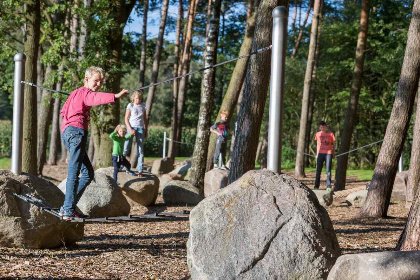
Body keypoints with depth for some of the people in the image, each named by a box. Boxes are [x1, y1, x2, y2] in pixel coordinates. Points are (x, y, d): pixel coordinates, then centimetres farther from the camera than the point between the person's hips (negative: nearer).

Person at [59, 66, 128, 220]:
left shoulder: (77, 93, 29)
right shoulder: (85, 93, -3)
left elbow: (64, 111, 34)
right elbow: (97, 97, -27)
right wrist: (115, 96, -40)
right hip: (76, 131, -10)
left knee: (88, 173, 11)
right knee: (73, 173, -14)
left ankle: (68, 208, 9)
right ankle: (68, 210, -18)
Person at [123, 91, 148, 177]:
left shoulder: (143, 106, 9)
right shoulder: (130, 106, 2)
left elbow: (145, 119, 15)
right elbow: (126, 119, 0)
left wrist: (146, 131, 10)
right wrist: (130, 129, -11)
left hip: (140, 128, 2)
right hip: (131, 127, -2)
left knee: (140, 149, -2)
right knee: (126, 148, -6)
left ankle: (140, 170, -4)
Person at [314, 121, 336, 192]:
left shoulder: (330, 134, 4)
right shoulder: (318, 134, 10)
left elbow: (334, 144, 10)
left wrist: (333, 153, 6)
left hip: (328, 153, -2)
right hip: (320, 153, 2)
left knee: (328, 170, -3)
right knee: (318, 170, 2)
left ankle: (328, 187, -4)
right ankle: (316, 186, 6)